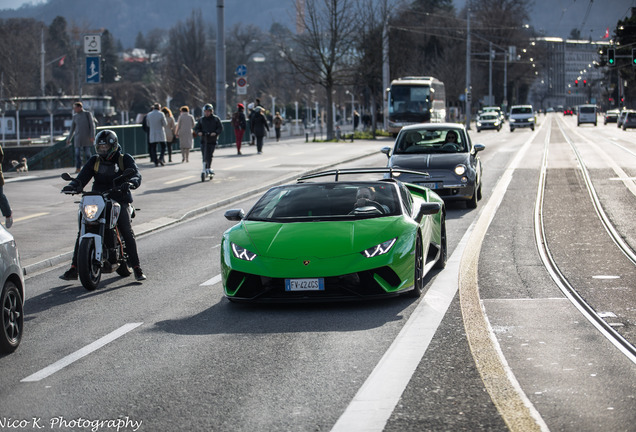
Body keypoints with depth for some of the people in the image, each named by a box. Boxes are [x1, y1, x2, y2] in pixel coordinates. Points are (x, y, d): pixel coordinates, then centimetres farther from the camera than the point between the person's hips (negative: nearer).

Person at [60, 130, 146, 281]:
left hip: (119, 200, -3)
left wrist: (131, 182, -36)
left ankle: (136, 268, -8)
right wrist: (73, 185, -21)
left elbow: (136, 174, -11)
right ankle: (74, 269, -6)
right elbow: (83, 177, 2)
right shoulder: (94, 161, 12)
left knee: (127, 232, -17)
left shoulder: (125, 159, 3)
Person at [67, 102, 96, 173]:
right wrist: (69, 139, 15)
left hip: (87, 137, -3)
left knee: (87, 153, -3)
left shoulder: (87, 114, 2)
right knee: (77, 153, -4)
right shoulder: (75, 116, 12)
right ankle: (78, 168, -1)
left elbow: (92, 125, -1)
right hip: (78, 137, 3)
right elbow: (72, 128, 18)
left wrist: (92, 136, -10)